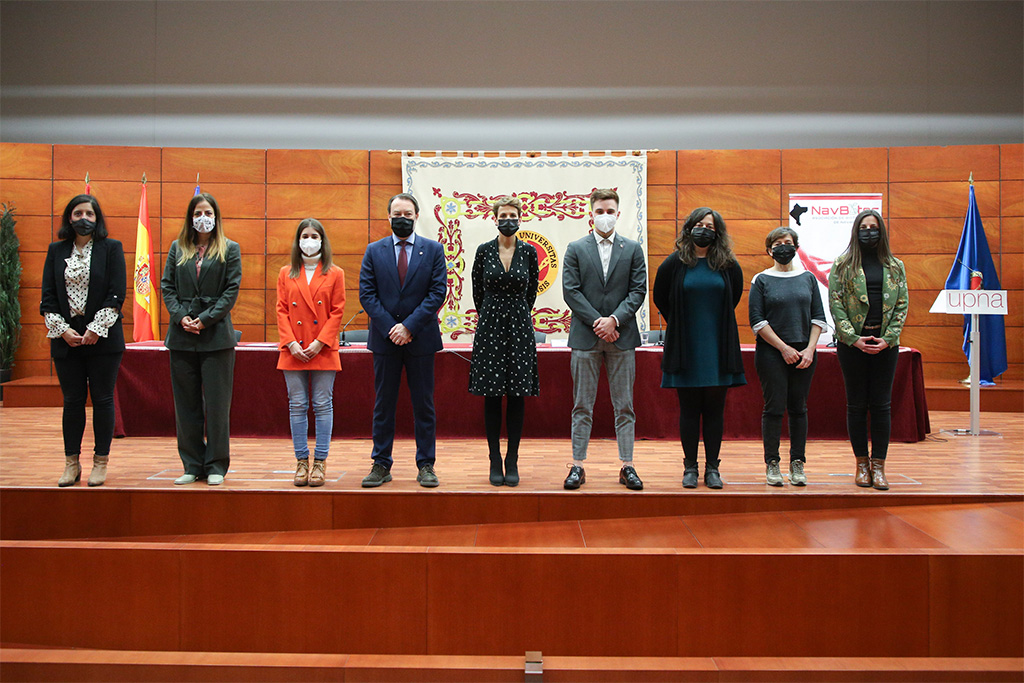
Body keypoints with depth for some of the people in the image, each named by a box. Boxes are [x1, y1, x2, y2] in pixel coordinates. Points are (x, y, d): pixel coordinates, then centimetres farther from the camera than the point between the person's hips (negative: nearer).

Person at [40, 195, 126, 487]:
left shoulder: (111, 248, 2)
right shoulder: (56, 251, 11)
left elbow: (116, 295, -4)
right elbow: (48, 296, 7)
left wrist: (95, 329, -11)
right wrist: (62, 329, -6)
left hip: (103, 339, -2)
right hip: (66, 339, 2)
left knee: (102, 399, 2)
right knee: (72, 400, 6)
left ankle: (100, 462, 10)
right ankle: (71, 463, 14)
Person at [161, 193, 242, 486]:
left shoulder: (230, 249, 4)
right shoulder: (177, 248, 13)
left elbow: (232, 290, -3)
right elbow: (167, 285, 8)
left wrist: (205, 319, -12)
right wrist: (181, 317, -8)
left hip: (216, 336, -3)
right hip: (181, 337, 3)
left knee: (216, 404, 0)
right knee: (186, 404, 7)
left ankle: (216, 466, 10)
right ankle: (193, 465, 16)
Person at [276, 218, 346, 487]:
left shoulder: (334, 274, 5)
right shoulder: (286, 274, 10)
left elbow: (337, 312, 0)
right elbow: (282, 311, 6)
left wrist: (320, 342, -10)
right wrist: (291, 344, -7)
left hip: (323, 351, -2)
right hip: (294, 351, 2)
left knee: (323, 405, 0)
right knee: (297, 405, 3)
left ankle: (320, 462, 7)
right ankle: (302, 462, 11)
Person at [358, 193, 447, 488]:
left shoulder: (433, 250, 4)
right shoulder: (374, 251, 7)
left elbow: (438, 292, -4)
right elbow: (366, 294, 1)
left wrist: (410, 326, -12)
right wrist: (390, 327, -11)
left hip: (421, 339, -1)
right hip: (384, 339, 1)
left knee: (424, 404, 4)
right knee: (383, 404, 6)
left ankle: (426, 466, 12)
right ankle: (381, 465, 14)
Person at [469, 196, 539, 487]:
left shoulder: (528, 252, 3)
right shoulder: (484, 251, 1)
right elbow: (477, 290, 12)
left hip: (520, 326, 1)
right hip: (490, 326, 0)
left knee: (517, 395, 2)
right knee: (491, 396, 2)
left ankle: (512, 461, 10)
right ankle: (495, 461, 11)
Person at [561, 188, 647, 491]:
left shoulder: (633, 249, 9)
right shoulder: (575, 249, 6)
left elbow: (638, 290, 2)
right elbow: (570, 291, -1)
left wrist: (614, 319, -12)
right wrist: (597, 322, -10)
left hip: (622, 337, 1)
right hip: (585, 337, -1)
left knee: (624, 406, 5)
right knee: (582, 406, 3)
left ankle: (627, 466, 12)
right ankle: (578, 466, 9)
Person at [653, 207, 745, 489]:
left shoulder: (728, 265, 3)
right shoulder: (675, 263, 0)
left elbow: (734, 296, 18)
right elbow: (660, 299, 11)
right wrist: (680, 325, 10)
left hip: (718, 347, 1)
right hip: (686, 348, -1)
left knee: (714, 409, 5)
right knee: (689, 409, 3)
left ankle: (712, 468, 13)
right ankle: (690, 467, 11)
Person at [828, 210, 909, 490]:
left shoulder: (895, 266, 10)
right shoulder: (842, 265, 4)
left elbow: (902, 304, 6)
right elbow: (835, 304, -3)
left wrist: (888, 339, -7)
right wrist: (854, 339, -12)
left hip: (885, 343, 2)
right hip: (852, 342, -1)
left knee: (881, 404, 2)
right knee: (857, 404, 3)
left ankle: (878, 465, 7)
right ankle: (862, 464, 12)